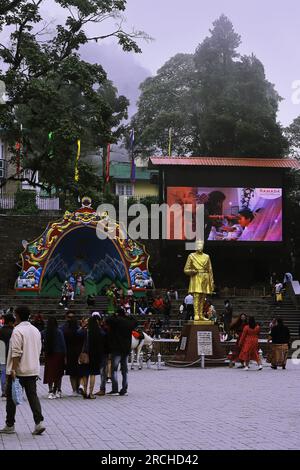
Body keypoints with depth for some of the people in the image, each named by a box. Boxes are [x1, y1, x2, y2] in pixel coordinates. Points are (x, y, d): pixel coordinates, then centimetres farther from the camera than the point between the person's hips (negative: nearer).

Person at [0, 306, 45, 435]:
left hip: (18, 371, -6)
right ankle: (39, 422, -8)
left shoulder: (17, 330, -13)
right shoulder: (36, 330, 10)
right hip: (33, 370, 6)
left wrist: (13, 370, -19)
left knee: (11, 397, 6)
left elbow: (16, 352, -19)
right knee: (33, 395, 5)